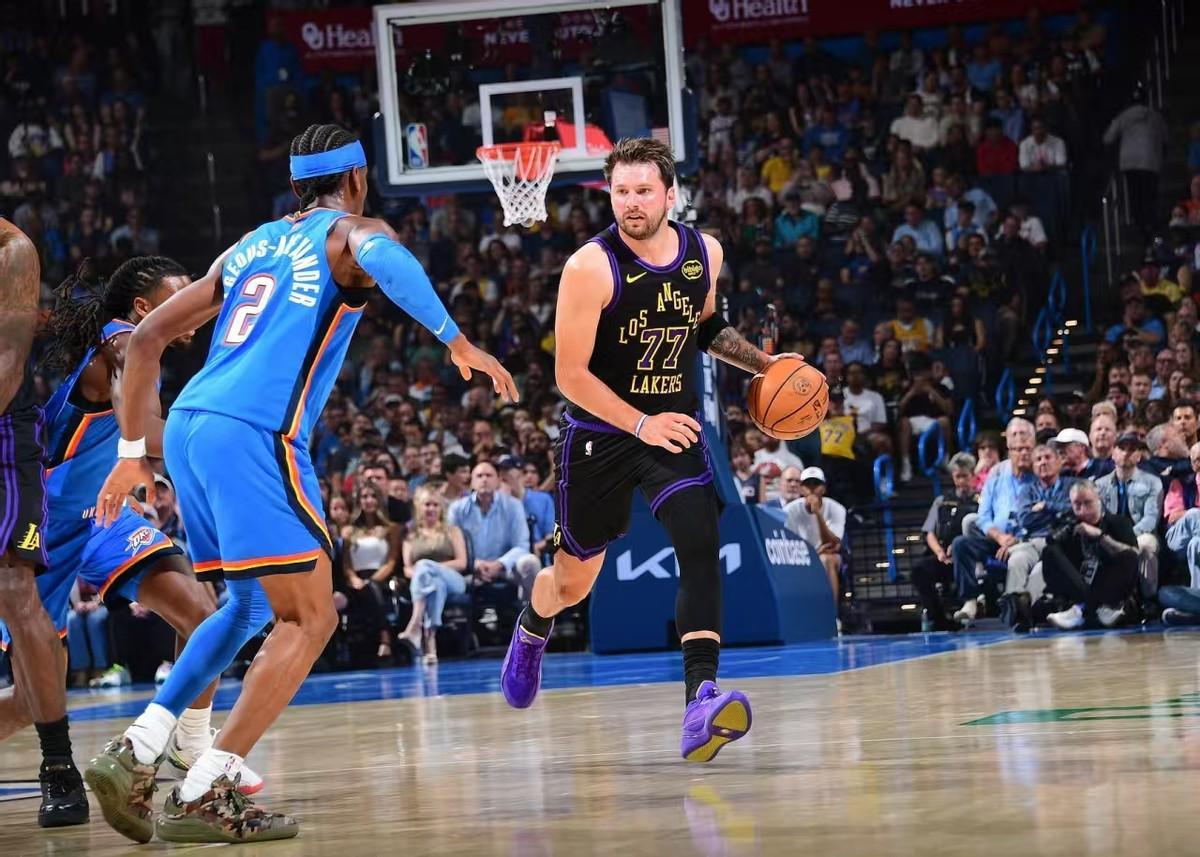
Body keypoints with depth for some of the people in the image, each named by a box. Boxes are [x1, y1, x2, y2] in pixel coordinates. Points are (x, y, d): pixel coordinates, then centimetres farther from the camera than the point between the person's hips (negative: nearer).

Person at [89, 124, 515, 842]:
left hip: (188, 428, 8)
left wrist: (134, 451, 28)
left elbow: (148, 338, 24)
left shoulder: (251, 246, 26)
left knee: (252, 603, 24)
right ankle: (203, 797, -11)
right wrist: (458, 341, -18)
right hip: (255, 436, -8)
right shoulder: (349, 231, 6)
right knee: (310, 618, -2)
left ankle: (137, 752, 12)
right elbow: (381, 256, -22)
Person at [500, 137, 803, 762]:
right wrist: (643, 425, -23)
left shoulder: (705, 253, -2)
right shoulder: (591, 266, -19)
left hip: (674, 426, 3)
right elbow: (570, 374, -18)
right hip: (599, 432, -2)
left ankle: (701, 699, -33)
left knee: (701, 542, -24)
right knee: (573, 581, 12)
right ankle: (532, 630, 50)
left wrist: (763, 363, 7)